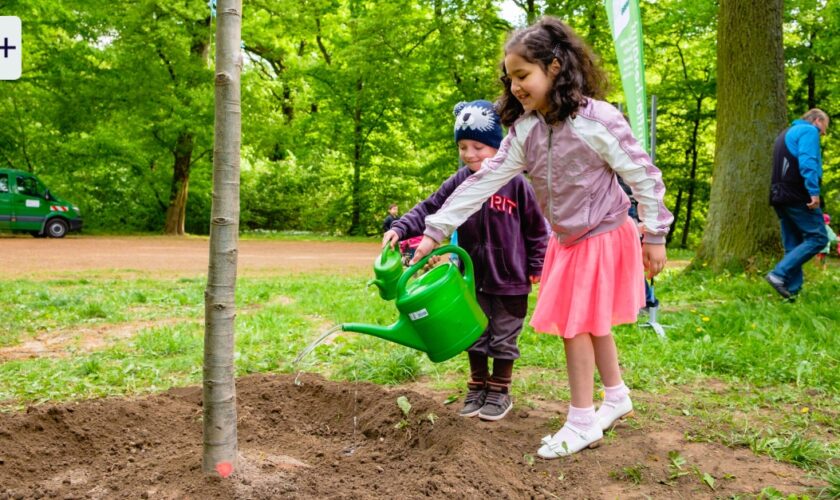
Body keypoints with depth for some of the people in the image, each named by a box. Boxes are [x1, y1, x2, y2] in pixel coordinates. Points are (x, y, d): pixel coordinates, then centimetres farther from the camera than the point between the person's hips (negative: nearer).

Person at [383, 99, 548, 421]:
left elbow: (536, 228, -4)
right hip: (473, 278, 3)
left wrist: (536, 266, -1)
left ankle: (500, 392, 26)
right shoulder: (458, 183, -3)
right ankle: (477, 389, 31)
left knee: (503, 340, 10)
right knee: (475, 337, 15)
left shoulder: (516, 184, -12)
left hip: (510, 279, -3)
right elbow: (429, 210, -6)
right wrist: (400, 228, -21)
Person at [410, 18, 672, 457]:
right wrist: (435, 231, -13)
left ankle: (582, 423, 10)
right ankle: (617, 396, 39)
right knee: (589, 321, 18)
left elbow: (642, 175, -15)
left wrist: (654, 235, -11)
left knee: (575, 322, -5)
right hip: (567, 240, 7)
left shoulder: (597, 120, -22)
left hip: (604, 237, -7)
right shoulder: (524, 131, -5)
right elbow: (482, 182, -8)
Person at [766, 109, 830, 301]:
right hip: (798, 196, -9)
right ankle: (779, 274, -18)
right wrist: (814, 191, -24)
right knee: (817, 237, -7)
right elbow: (808, 162, -18)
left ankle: (792, 291, 4)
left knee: (793, 245, 9)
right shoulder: (809, 131, -2)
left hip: (781, 196, 9)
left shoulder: (786, 133, 26)